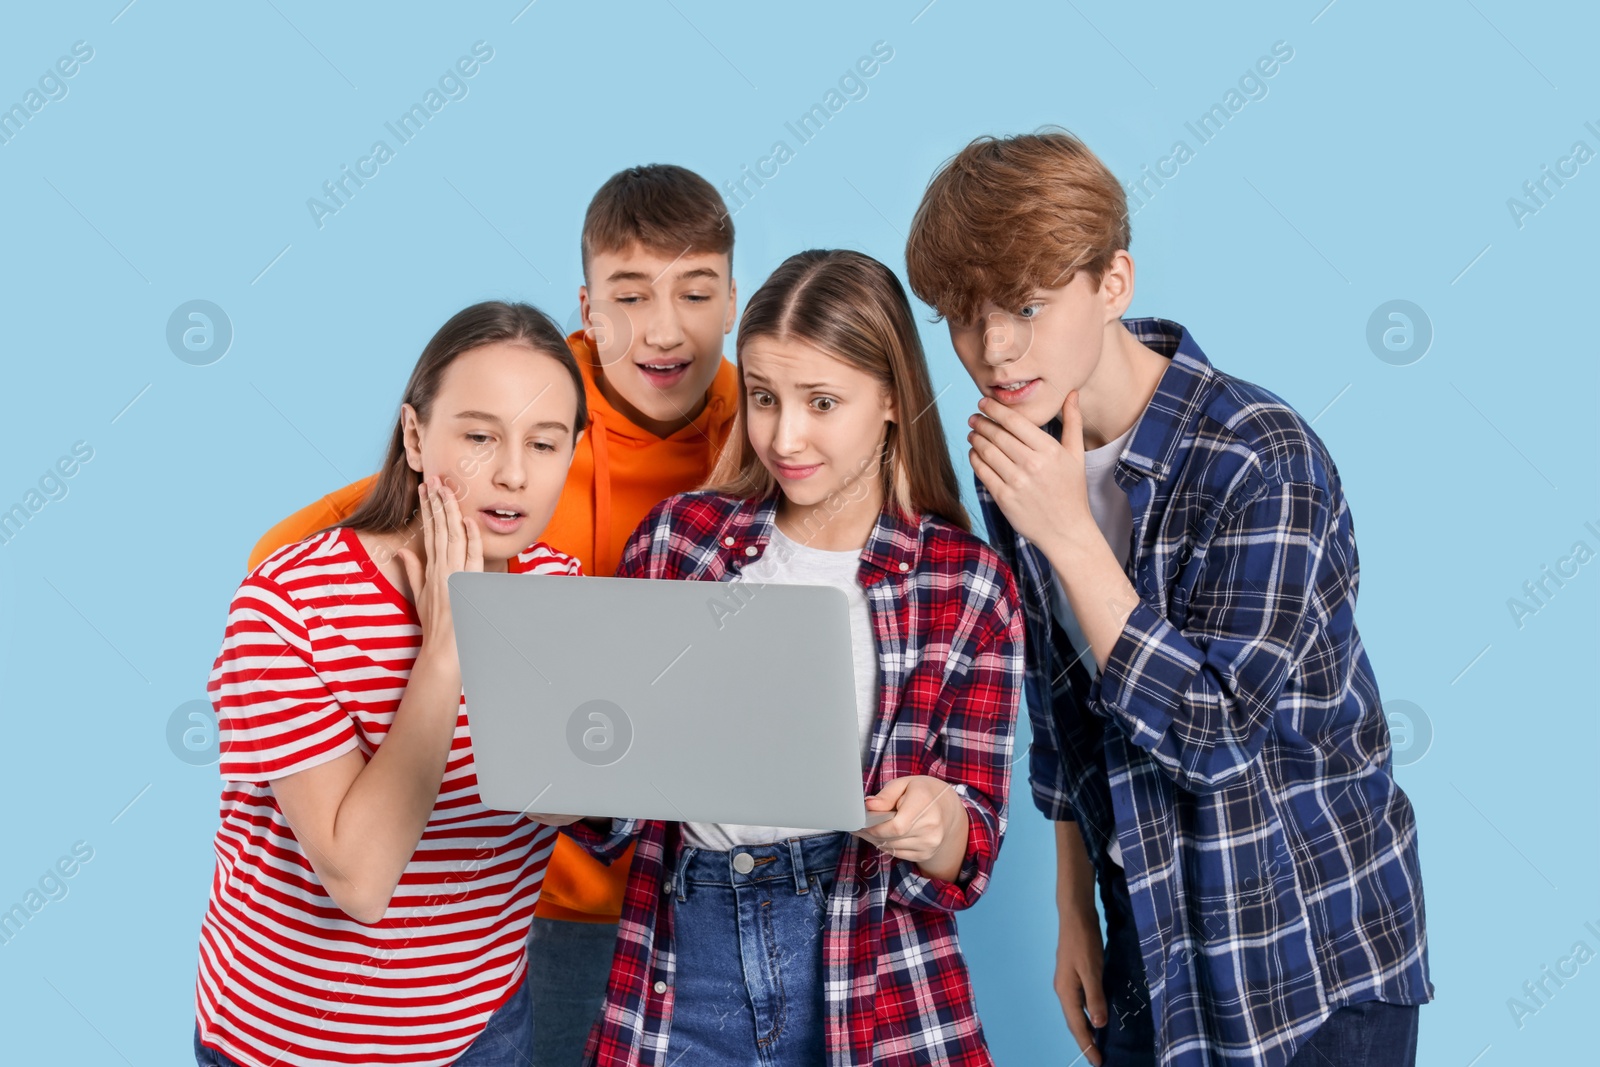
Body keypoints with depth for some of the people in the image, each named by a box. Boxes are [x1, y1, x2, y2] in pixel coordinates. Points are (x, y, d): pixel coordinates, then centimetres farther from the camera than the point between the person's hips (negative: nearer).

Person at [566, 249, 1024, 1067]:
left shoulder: (967, 584, -3)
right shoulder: (678, 535, 1)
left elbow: (968, 858, -3)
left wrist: (935, 826, -25)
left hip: (876, 992, -1)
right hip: (681, 975, 2)